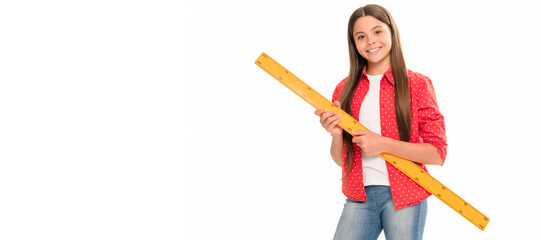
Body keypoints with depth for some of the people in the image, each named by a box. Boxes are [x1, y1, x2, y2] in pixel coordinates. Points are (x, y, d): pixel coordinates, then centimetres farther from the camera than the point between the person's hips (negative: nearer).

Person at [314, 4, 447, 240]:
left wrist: (383, 144, -15)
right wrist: (336, 134, -8)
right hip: (359, 198, 3)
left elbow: (437, 153, -7)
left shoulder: (417, 84, -1)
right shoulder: (345, 90, 9)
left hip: (404, 196, -3)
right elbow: (341, 159, 13)